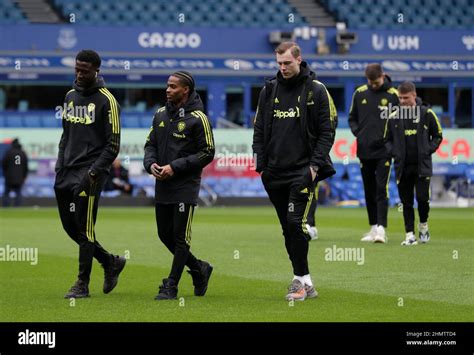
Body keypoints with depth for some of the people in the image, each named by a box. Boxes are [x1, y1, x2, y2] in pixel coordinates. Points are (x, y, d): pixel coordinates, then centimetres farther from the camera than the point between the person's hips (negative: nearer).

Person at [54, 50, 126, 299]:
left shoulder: (106, 100, -7)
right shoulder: (70, 96, 15)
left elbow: (113, 145, -8)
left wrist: (95, 171, -16)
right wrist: (60, 167, 13)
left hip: (89, 172, -7)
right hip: (68, 171, 7)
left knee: (84, 228, -8)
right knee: (70, 226, 7)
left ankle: (82, 284, 0)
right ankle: (111, 262, 24)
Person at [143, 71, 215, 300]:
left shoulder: (197, 118, -9)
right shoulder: (161, 115, 10)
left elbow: (207, 153, -10)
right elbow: (150, 144, 17)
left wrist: (175, 167, -15)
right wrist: (151, 164, -5)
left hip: (185, 186, -7)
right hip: (162, 187, 7)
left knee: (180, 237, -4)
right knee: (165, 234, 10)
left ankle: (171, 287, 1)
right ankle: (199, 269, 28)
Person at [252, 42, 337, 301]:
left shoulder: (316, 90, -2)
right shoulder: (269, 90, 10)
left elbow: (327, 131, -2)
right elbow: (259, 130, 13)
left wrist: (315, 164, -11)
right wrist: (261, 164, 4)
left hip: (303, 171, -5)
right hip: (275, 173, 5)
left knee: (295, 223, -16)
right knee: (288, 229, 7)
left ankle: (300, 279, -7)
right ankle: (306, 283, 14)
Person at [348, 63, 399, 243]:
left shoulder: (393, 95, -4)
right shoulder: (360, 93, 6)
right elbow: (352, 118, 15)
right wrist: (357, 133, 0)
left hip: (384, 152, -4)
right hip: (364, 150, 4)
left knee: (381, 190, -11)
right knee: (369, 191, 10)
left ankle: (381, 229, -15)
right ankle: (373, 228, 18)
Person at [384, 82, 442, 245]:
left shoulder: (427, 114, 0)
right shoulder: (393, 117, 5)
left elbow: (438, 136, 8)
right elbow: (387, 139, 15)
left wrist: (428, 150, -5)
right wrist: (393, 152, -3)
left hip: (422, 166, -2)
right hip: (402, 167, 2)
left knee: (422, 198, -9)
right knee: (406, 202, 2)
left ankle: (423, 225, 17)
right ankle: (410, 234, 7)